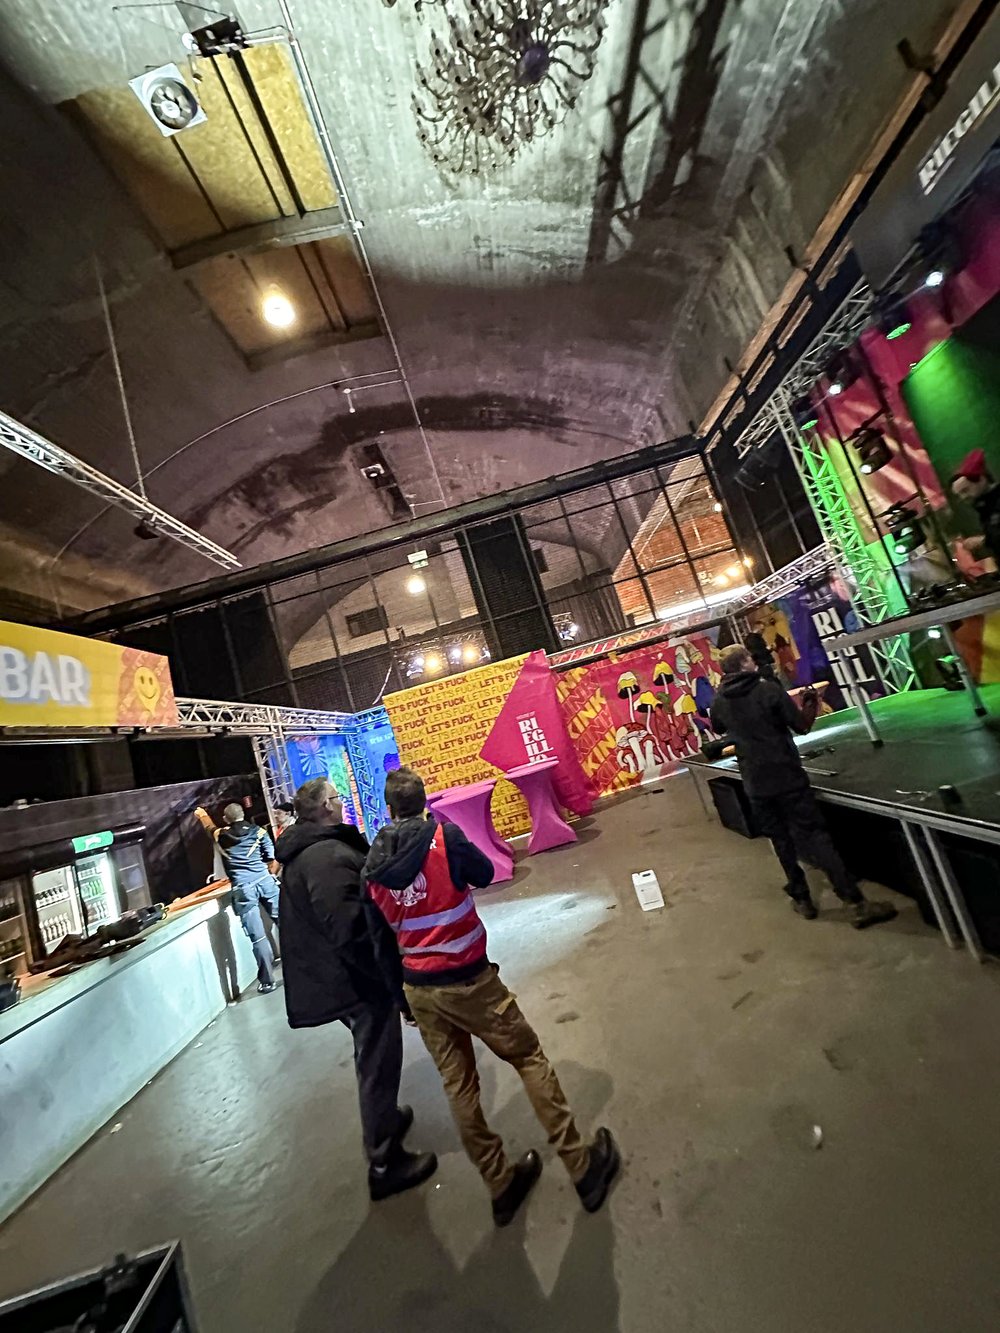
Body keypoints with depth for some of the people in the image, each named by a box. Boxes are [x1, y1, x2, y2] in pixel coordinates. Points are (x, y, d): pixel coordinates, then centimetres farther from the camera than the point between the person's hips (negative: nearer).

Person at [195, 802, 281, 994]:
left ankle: (267, 981, 9)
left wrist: (202, 815, 52)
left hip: (243, 888, -1)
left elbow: (211, 827, 33)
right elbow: (273, 859, 5)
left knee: (257, 936, 1)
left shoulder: (222, 834, 8)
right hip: (265, 880, 1)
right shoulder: (259, 831, 6)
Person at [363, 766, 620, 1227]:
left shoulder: (373, 864, -5)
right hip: (466, 978, -4)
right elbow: (485, 874, -4)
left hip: (417, 987, 5)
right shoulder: (443, 836, -19)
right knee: (530, 1059, 13)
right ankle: (582, 1167, 23)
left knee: (458, 1084, 18)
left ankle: (500, 1185, 33)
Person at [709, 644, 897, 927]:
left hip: (755, 785, 3)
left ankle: (802, 899, 24)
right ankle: (857, 904, 5)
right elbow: (802, 726, -6)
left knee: (782, 841, 15)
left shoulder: (719, 702, 1)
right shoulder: (768, 689, -12)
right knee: (816, 837, 1)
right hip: (786, 777, -3)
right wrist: (811, 705, 12)